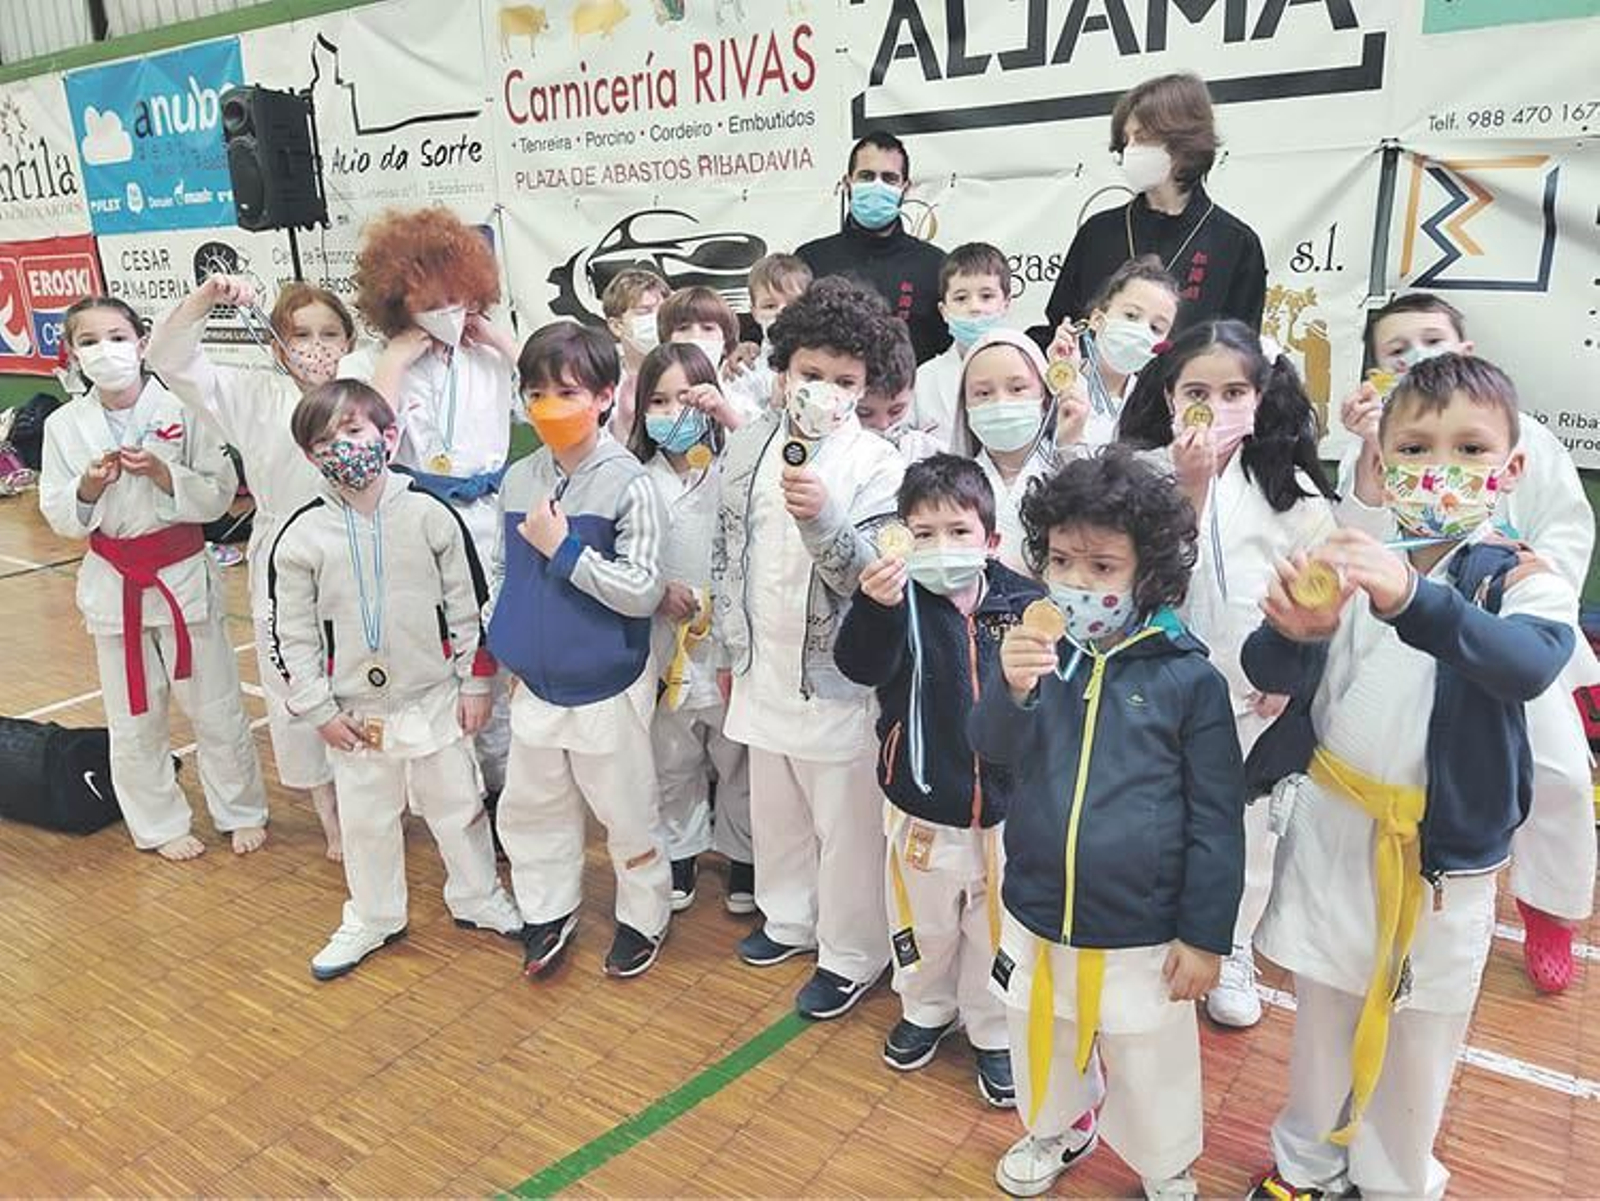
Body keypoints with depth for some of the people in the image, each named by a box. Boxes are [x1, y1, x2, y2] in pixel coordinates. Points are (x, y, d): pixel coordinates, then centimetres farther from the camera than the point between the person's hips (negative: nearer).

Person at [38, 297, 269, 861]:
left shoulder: (179, 410, -8)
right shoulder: (65, 424, -1)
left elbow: (220, 494, -8)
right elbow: (59, 517, 1)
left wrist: (161, 473, -22)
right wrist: (90, 486, -18)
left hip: (183, 576, -2)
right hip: (113, 583, 2)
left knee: (215, 707, 9)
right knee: (134, 718, 13)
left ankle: (241, 812, 29)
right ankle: (159, 823, 32)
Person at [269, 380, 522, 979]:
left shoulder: (430, 513, -9)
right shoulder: (302, 535, -8)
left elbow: (470, 604, -3)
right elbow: (292, 633, -2)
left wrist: (476, 683, -2)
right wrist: (318, 709, -3)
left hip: (436, 699, 0)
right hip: (355, 710, 1)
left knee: (457, 805, 14)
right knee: (365, 819, 15)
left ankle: (478, 897, 35)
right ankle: (372, 919, 36)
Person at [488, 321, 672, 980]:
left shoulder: (627, 483, -15)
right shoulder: (519, 479, 2)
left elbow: (644, 591, -20)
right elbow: (502, 570, 12)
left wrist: (563, 548, -22)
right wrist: (501, 637, 6)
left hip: (607, 690, -5)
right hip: (535, 684, 6)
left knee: (627, 813, 10)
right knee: (529, 807, 18)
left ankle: (643, 916, 32)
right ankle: (548, 912, 39)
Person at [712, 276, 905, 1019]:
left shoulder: (878, 465, -13)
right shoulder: (748, 447, 3)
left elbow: (870, 575, -20)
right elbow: (728, 553, 11)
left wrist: (822, 518, -38)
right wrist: (728, 649, 14)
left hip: (836, 675, -5)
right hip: (764, 668, 6)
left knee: (847, 824, 7)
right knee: (774, 809, 22)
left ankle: (852, 955, 26)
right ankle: (790, 919, 43)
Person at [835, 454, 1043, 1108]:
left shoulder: (1025, 602, -10)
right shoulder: (902, 601, -12)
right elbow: (861, 665, -32)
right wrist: (873, 606, -48)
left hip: (1008, 806, 0)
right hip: (924, 802, 0)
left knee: (998, 930, 18)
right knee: (926, 923, 22)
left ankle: (995, 1033, 42)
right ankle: (926, 1010, 49)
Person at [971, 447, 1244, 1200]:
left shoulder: (1188, 677, -14)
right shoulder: (1037, 650, -6)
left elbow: (1216, 820, -9)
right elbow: (992, 749, -16)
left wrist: (1206, 935, -6)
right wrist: (1009, 687, -36)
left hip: (1142, 936, -3)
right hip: (1036, 919, 3)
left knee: (1151, 1069, 18)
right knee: (1042, 1049, 25)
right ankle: (1057, 1131, 54)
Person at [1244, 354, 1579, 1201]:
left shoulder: (1524, 580, -9)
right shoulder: (1350, 565, -5)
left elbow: (1528, 664, -31)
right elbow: (1269, 672, -16)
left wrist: (1415, 602, -50)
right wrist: (1296, 632, -40)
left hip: (1446, 853, -1)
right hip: (1332, 835, 1)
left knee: (1422, 1029, 16)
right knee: (1321, 1014, 18)